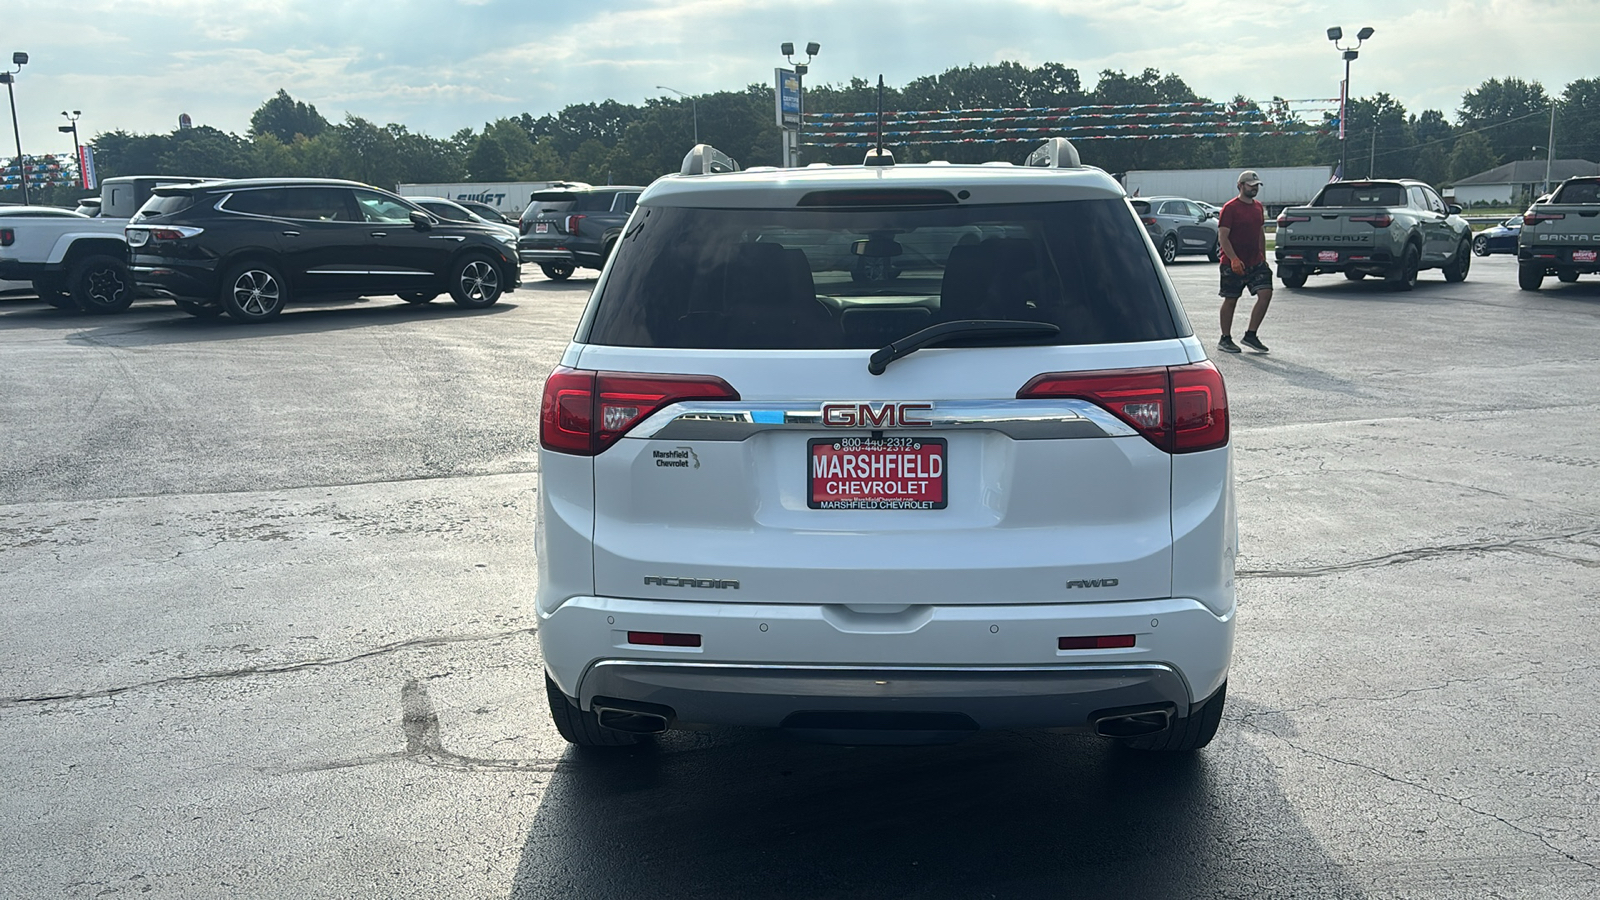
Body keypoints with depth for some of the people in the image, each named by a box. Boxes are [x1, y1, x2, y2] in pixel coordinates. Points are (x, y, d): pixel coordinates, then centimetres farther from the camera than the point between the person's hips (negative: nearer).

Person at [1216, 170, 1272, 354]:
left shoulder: (1258, 207, 13)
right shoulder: (1230, 208, -9)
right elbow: (1223, 237, -14)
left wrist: (1263, 259, 19)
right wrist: (1234, 259, -24)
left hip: (1256, 262, 6)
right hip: (1233, 264, -6)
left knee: (1265, 293, -7)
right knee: (1230, 300, 3)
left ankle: (1250, 335, 2)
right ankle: (1225, 339, 14)